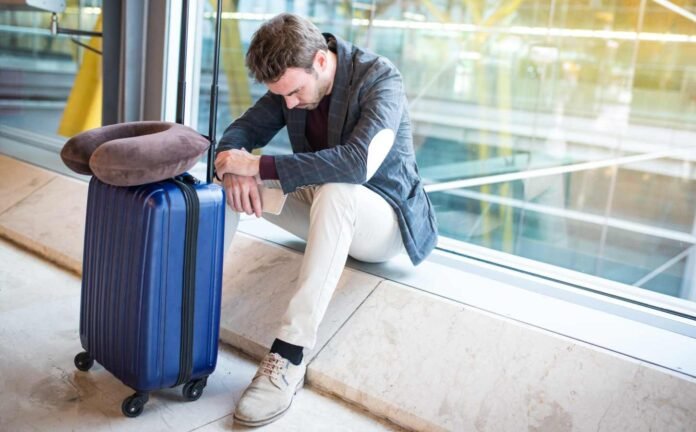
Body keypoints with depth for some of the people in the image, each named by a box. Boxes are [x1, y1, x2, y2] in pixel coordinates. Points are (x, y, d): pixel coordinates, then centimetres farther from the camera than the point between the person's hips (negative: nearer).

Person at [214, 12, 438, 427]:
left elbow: (358, 163, -37)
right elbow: (240, 131, -3)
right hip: (323, 206, 6)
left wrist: (260, 167, -37)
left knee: (335, 192, -39)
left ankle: (291, 354, -37)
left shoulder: (380, 79, -22)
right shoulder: (292, 82, -4)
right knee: (233, 179, -11)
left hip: (385, 218, -6)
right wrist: (236, 167, -28)